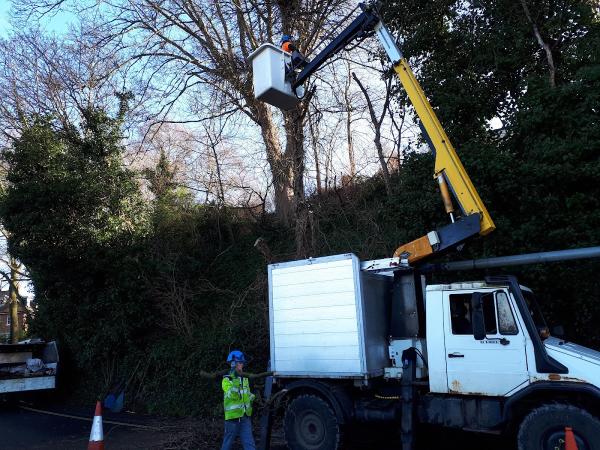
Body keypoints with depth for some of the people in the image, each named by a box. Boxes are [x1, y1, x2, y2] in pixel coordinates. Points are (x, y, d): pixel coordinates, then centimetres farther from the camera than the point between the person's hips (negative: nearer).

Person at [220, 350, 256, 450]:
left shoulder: (245, 378, 11)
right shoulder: (227, 380, -10)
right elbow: (232, 395, -25)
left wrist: (252, 397, 4)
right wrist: (234, 380, -34)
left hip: (245, 416, 5)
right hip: (233, 416, -5)